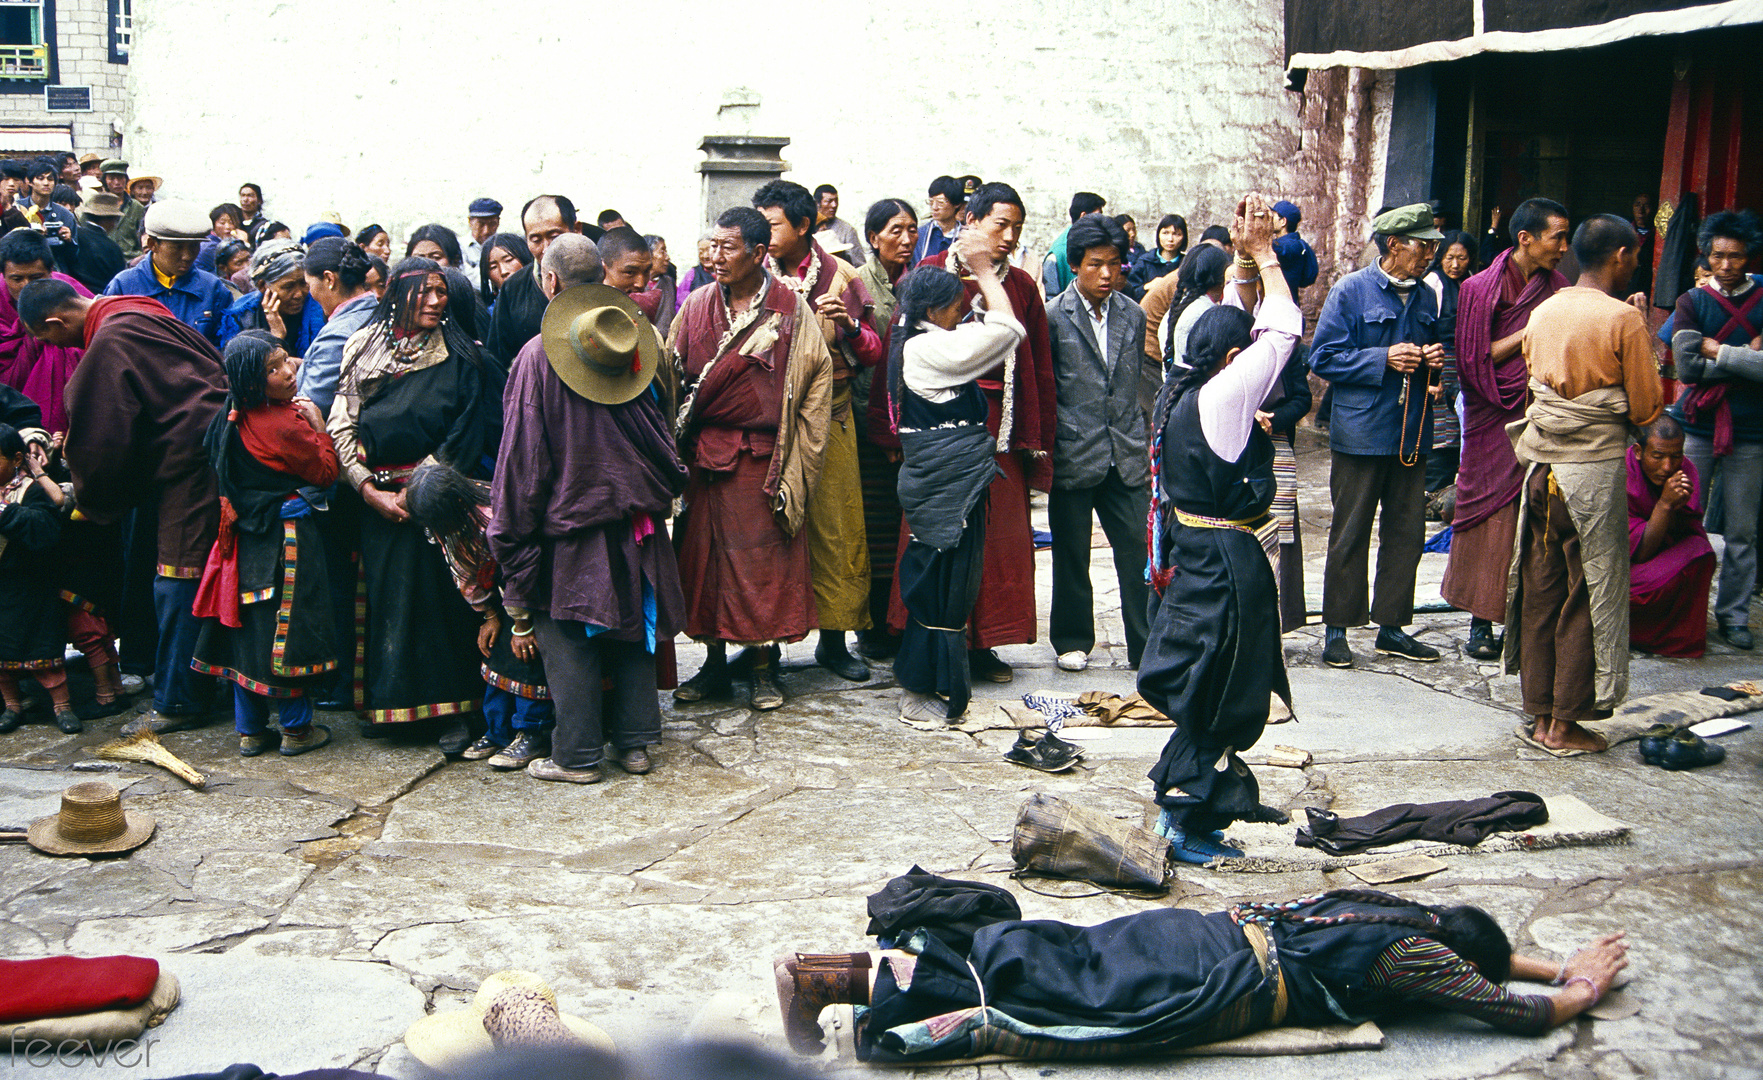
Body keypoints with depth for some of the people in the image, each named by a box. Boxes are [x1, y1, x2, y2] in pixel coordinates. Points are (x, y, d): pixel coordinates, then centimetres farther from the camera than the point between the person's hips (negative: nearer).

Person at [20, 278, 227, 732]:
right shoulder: (136, 312, 13)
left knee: (177, 584, -4)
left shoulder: (108, 345, -15)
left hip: (189, 463, -10)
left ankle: (175, 702, 3)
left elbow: (102, 439, -10)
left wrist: (91, 501, 5)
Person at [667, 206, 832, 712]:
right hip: (705, 456, 3)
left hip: (763, 458, -3)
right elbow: (672, 377, 10)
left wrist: (794, 465, -5)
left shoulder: (792, 310, -2)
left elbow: (816, 381, -1)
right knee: (706, 556, 7)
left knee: (763, 561, 1)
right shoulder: (696, 306, 7)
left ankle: (763, 669, 13)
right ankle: (715, 665, 19)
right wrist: (679, 442, -1)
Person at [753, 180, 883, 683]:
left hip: (828, 417, 0)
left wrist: (849, 324, -14)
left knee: (834, 525, 3)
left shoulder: (840, 277, 3)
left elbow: (872, 354, 4)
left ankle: (833, 638, 14)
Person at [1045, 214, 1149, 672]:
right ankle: (1073, 641, 24)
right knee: (1071, 557, 8)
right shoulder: (1053, 317, -6)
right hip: (1074, 457, -3)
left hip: (1125, 458, 3)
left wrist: (1145, 453, 16)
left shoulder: (1133, 315, 8)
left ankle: (1147, 646, 10)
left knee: (1141, 551, 0)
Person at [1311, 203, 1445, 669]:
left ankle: (1392, 626, 18)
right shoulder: (1350, 291, -5)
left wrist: (1433, 361, 2)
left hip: (1412, 434, 6)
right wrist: (1384, 359, -17)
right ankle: (1337, 628, 9)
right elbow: (1323, 357, -9)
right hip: (1361, 433, -6)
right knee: (1350, 535, 0)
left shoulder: (1426, 298, 13)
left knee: (1407, 533, 8)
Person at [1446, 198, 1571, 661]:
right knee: (1491, 521, 1)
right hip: (1495, 421, -3)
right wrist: (1532, 332, -11)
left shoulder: (1557, 288, 10)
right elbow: (1474, 360, -7)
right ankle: (1481, 624, 10)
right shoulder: (1481, 288, -3)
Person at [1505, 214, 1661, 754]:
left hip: (1541, 467, 6)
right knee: (1589, 597, 4)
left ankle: (1542, 715, 18)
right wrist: (1642, 335, 3)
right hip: (1594, 471, -6)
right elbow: (1645, 409, -7)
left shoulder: (1542, 313, 7)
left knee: (1541, 593, 11)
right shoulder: (1624, 320, -11)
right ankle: (1565, 724, 8)